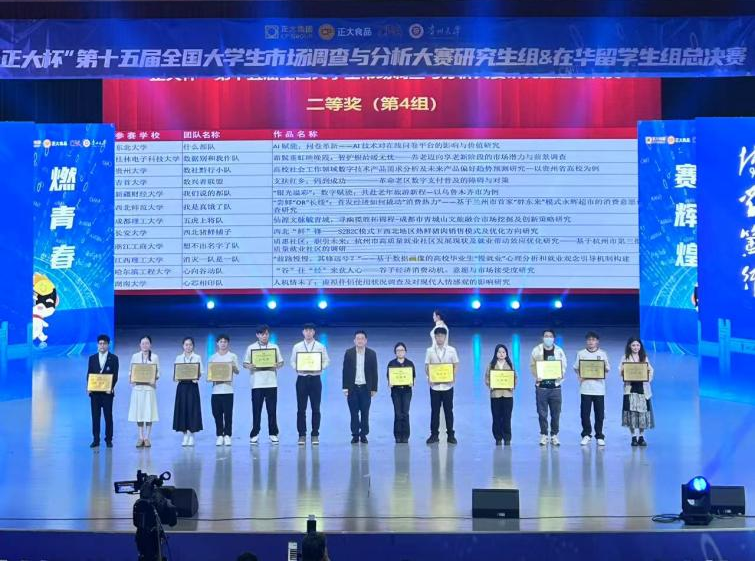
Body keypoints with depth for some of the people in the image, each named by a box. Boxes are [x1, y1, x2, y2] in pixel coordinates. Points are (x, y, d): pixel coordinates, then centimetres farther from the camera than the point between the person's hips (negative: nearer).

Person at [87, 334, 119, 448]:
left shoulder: (113, 358, 3)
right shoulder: (92, 358, 10)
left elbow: (115, 375, -2)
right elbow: (89, 374, 8)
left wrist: (111, 387, -15)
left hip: (107, 391, -2)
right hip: (94, 391, 2)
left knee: (108, 416, 1)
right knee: (95, 416, 3)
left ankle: (108, 440, 7)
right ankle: (96, 439, 8)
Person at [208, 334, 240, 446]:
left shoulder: (233, 356, 6)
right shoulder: (212, 357, 11)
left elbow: (237, 372, 2)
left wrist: (234, 367, -19)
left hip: (228, 389, -2)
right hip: (216, 389, 2)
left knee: (228, 414, -3)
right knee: (217, 414, 2)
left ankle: (227, 435, 4)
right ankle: (219, 435, 9)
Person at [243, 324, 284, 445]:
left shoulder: (274, 347, 8)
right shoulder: (251, 348, 5)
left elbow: (281, 362, 10)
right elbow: (245, 364, 6)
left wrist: (277, 365, -12)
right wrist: (249, 366, -16)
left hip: (271, 383, 1)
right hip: (257, 384, -1)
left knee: (272, 410, 2)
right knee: (256, 410, 1)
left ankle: (273, 434, 8)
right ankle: (255, 434, 7)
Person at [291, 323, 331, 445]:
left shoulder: (321, 347, 5)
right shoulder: (297, 347, 7)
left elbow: (326, 361, 3)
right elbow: (293, 362, 7)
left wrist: (320, 367, -16)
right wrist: (297, 368, -13)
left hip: (315, 379, 0)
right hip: (302, 379, 0)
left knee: (316, 409, 2)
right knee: (301, 409, 1)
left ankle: (315, 435, 9)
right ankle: (302, 435, 7)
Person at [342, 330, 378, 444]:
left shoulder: (371, 354, 1)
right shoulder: (349, 353, 2)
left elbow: (374, 372, 3)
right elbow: (345, 371, 2)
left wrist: (374, 388, 0)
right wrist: (345, 387, -3)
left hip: (366, 388, 0)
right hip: (352, 388, 0)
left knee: (365, 413, 3)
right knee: (354, 413, 2)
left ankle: (364, 435, 11)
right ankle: (355, 435, 8)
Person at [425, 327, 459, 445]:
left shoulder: (452, 350, 2)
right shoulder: (430, 351, 3)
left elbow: (456, 366, 5)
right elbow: (427, 367, 5)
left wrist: (453, 377, -11)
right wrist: (429, 377, -12)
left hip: (447, 385, 0)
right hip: (434, 385, 0)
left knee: (449, 410, 3)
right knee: (435, 410, 4)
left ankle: (450, 435, 10)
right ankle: (434, 435, 10)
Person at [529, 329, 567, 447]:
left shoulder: (559, 351, 6)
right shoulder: (537, 350, 3)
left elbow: (564, 366, 6)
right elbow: (533, 366, 3)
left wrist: (561, 376, -14)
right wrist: (537, 376, -15)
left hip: (555, 386, 1)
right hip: (541, 386, -1)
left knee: (556, 413, 2)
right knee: (542, 413, 1)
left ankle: (554, 435, 12)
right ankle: (544, 435, 10)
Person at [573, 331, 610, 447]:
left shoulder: (602, 353, 7)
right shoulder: (581, 353, 6)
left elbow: (607, 370, 8)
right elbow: (576, 368, 10)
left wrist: (603, 365, -13)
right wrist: (579, 376, -7)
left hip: (599, 388, 0)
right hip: (585, 388, 0)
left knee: (599, 414, 2)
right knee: (585, 413, 0)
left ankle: (599, 436, 11)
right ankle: (586, 435, 13)